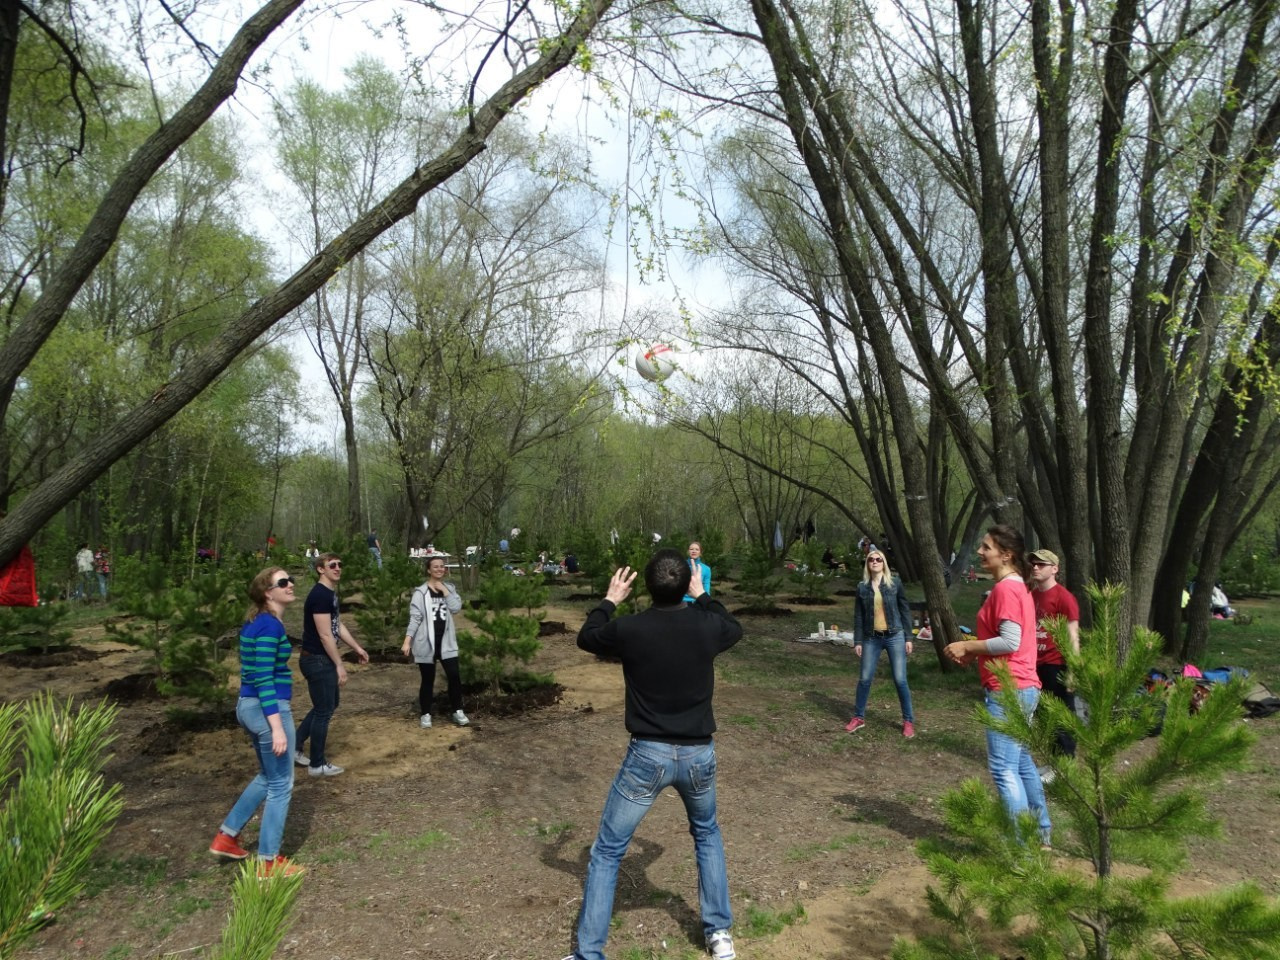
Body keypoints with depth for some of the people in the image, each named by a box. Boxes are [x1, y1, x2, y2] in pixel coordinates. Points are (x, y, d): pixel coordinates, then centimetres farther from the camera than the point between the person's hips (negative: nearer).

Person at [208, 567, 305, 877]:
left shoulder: (255, 621, 10)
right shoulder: (270, 625, -20)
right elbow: (264, 679, -23)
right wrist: (277, 727, -23)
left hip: (249, 706, 10)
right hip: (269, 709, -10)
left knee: (267, 777, 26)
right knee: (281, 785, 5)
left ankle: (225, 837, 34)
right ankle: (269, 862, 16)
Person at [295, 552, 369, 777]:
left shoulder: (331, 593, 10)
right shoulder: (320, 595, -22)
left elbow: (338, 625, 19)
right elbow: (325, 635, -23)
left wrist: (357, 648, 19)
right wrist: (339, 665, -18)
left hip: (323, 659, 10)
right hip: (317, 660, -10)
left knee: (329, 704, 20)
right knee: (324, 710, 1)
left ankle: (295, 746, 29)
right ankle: (318, 764, 15)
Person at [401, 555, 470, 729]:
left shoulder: (449, 588, 6)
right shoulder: (420, 592, -7)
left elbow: (456, 607, -9)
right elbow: (414, 618, -9)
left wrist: (443, 589, -11)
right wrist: (407, 641, -16)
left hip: (446, 641, 3)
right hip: (426, 642, -3)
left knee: (455, 676, -1)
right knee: (427, 680, 7)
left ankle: (457, 711, 14)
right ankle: (425, 714, 21)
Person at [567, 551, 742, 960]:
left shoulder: (629, 629, -14)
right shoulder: (706, 626, -8)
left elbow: (586, 638, 8)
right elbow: (735, 629, 17)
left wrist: (609, 600, 20)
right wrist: (702, 596, 24)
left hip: (648, 755, -2)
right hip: (699, 754, 3)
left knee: (607, 852, 13)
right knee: (706, 834, 30)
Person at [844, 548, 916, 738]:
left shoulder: (895, 583, -2)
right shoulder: (862, 587, 2)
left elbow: (905, 610, 2)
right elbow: (858, 616, 6)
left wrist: (908, 637, -2)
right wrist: (857, 641, 2)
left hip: (895, 637, -2)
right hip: (872, 638, 2)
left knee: (900, 680, -1)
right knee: (864, 679, 5)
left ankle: (908, 721, 14)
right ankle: (859, 717, 20)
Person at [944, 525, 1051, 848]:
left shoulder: (1005, 589, -17)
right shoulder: (1017, 587, 15)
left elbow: (1010, 642, -24)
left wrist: (967, 645, -14)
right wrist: (974, 652, 11)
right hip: (1022, 688, 11)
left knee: (1003, 768, -5)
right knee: (1021, 762, 20)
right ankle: (1041, 834, 31)